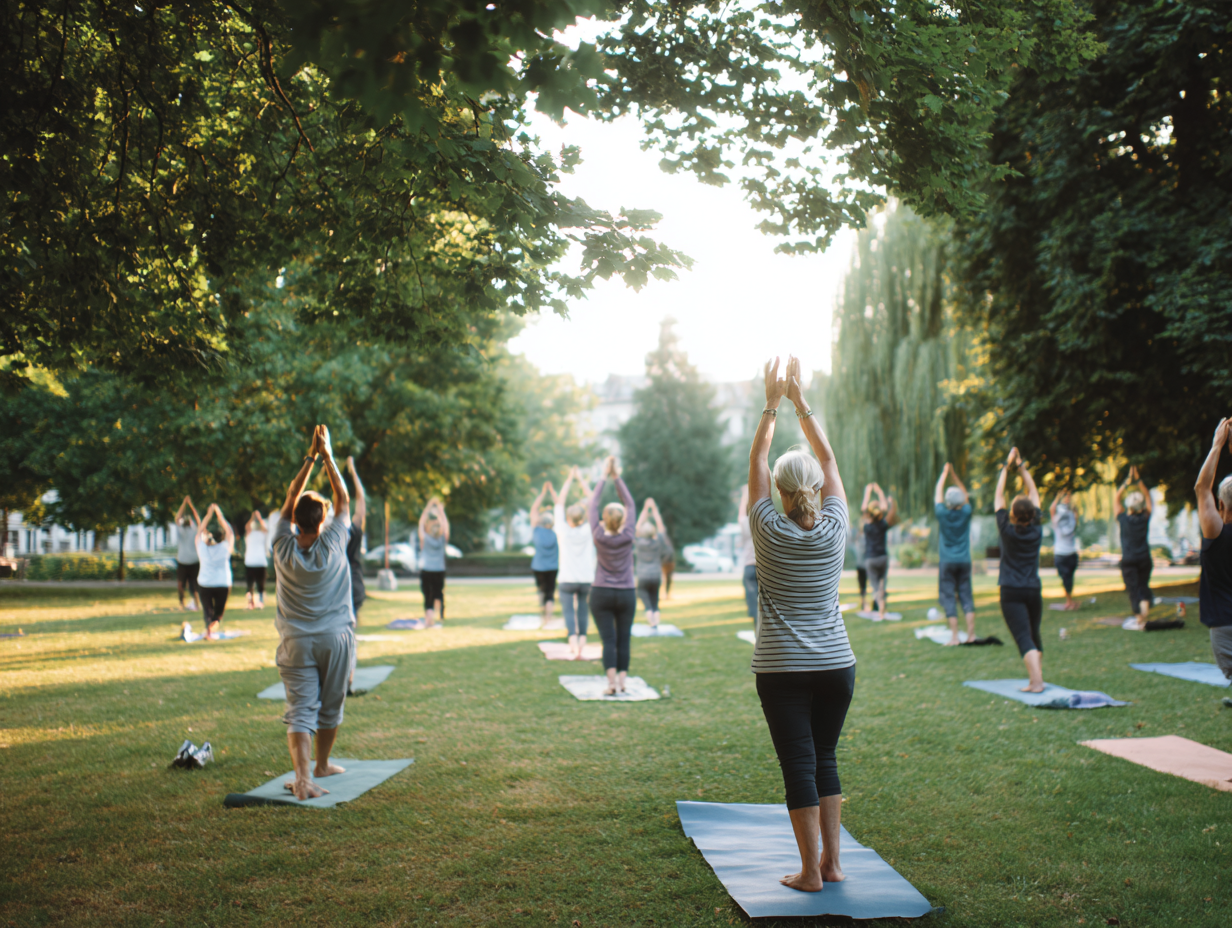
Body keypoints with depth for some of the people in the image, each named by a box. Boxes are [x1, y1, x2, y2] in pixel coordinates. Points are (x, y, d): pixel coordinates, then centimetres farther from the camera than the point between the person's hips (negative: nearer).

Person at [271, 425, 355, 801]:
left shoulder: (284, 548, -4)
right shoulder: (332, 545, -7)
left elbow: (291, 498, 7)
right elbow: (343, 499, 3)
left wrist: (311, 457, 9)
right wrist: (327, 456, 6)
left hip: (296, 642, 0)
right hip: (336, 639, 0)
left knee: (300, 710, -6)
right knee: (330, 706, 17)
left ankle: (302, 775, -23)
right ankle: (322, 765, 33)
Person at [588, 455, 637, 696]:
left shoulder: (599, 536, -9)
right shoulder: (627, 536, -8)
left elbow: (593, 503, 0)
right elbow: (630, 504, 0)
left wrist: (604, 477, 6)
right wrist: (616, 477, 2)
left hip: (601, 594, -1)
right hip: (626, 595, 1)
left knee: (609, 639, -4)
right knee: (623, 639, 8)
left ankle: (612, 683, -11)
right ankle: (621, 681, 8)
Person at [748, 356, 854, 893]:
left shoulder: (769, 530, -9)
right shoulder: (834, 529, -4)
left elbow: (757, 460, 2)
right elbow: (829, 458, 7)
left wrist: (772, 405, 8)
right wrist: (800, 403, 10)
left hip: (782, 670, -3)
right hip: (835, 666, 3)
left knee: (799, 767, 0)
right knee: (825, 759, 15)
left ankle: (810, 871, 3)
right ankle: (831, 862, 19)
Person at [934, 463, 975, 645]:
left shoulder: (942, 514, -9)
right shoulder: (966, 513, -5)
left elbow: (937, 494, 5)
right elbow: (965, 494, 11)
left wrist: (945, 474, 16)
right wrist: (953, 475, 16)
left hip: (947, 562, -2)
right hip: (964, 561, 2)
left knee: (948, 598, -1)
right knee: (966, 595, 7)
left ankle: (954, 637, -6)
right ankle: (971, 634, 1)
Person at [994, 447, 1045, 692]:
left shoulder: (1007, 530, -9)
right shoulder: (1037, 530, 0)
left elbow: (999, 496, 1)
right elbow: (1034, 494, 11)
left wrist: (1007, 467, 9)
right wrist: (1021, 467, 17)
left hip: (1011, 592, -4)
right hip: (1033, 590, 4)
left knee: (1024, 638, -11)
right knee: (1034, 635, 21)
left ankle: (1036, 682, -22)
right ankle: (1037, 674, 28)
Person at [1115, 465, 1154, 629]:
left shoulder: (1124, 518, -8)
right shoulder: (1145, 518, -3)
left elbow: (1116, 499, 5)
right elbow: (1148, 497, 10)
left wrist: (1127, 483, 4)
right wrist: (1138, 480, 10)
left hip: (1128, 560, -2)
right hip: (1144, 558, 2)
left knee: (1133, 587, 0)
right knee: (1143, 584, 17)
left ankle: (1141, 617, -11)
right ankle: (1146, 602, -10)